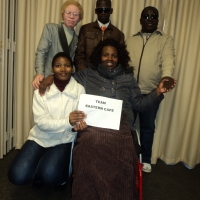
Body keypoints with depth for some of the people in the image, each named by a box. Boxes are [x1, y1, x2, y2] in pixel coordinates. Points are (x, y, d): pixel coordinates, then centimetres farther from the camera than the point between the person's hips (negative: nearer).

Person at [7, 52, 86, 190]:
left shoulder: (79, 90, -9)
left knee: (49, 174, -26)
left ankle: (60, 177, 13)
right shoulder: (41, 90, -10)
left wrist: (77, 125, -33)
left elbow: (81, 116, -8)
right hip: (40, 138, 2)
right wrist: (67, 121, -34)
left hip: (64, 140, -1)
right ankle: (39, 174, 21)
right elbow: (41, 122, -17)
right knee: (17, 176, -15)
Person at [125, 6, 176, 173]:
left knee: (147, 127, 10)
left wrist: (167, 76, -33)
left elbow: (168, 59, -13)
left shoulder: (166, 40, 4)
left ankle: (146, 160, 28)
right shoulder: (130, 40, 13)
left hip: (151, 92, -2)